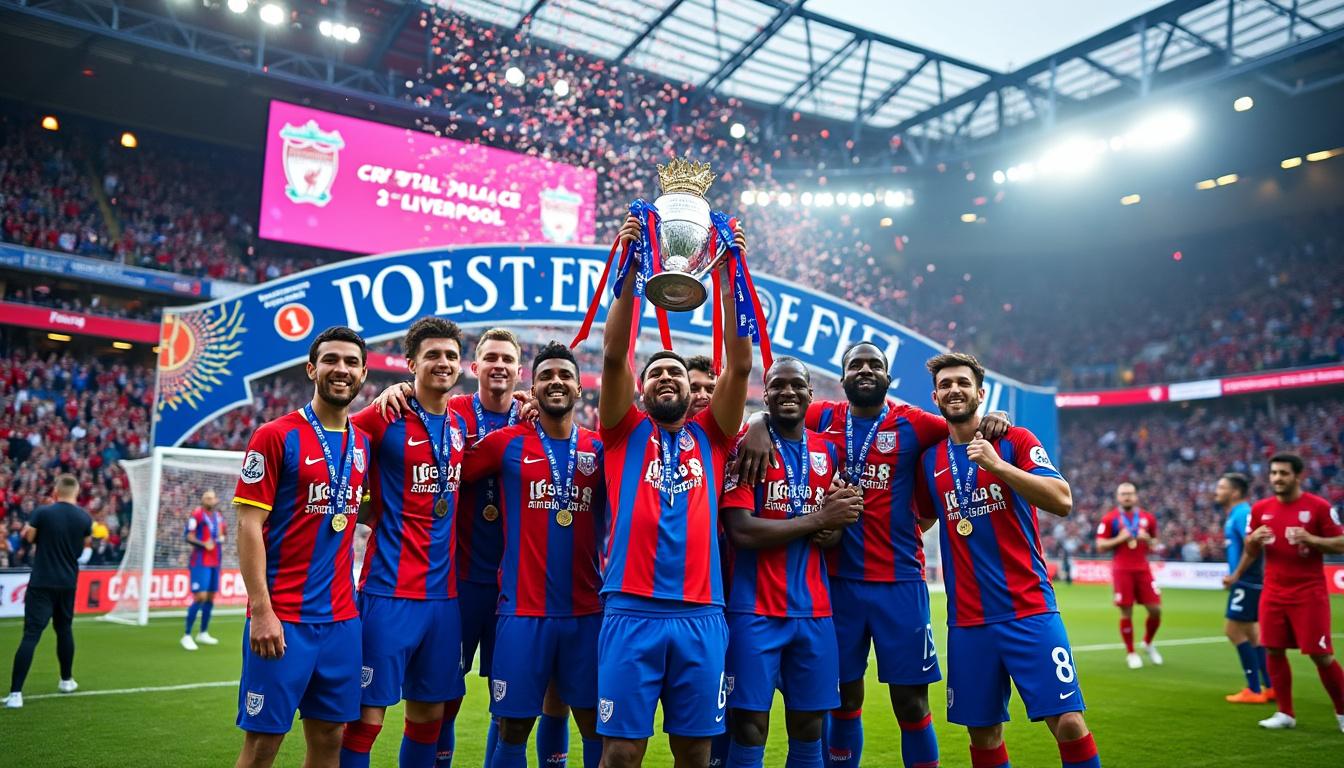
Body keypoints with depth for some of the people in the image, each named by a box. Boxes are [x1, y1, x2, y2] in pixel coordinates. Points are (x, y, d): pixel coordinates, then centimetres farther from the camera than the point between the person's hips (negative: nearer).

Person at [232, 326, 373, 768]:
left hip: (342, 618, 5)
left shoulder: (363, 443, 9)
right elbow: (248, 526, -10)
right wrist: (261, 610, -16)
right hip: (283, 618, -5)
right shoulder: (275, 436, -7)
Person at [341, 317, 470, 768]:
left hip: (444, 592, 6)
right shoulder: (385, 417, -7)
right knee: (367, 714, 0)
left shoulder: (460, 424, 9)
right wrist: (373, 511, -5)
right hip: (389, 591, -5)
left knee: (429, 714, 14)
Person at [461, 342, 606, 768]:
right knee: (514, 728, 7)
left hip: (587, 610, 2)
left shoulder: (600, 448, 5)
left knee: (596, 724, 9)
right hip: (523, 609, -2)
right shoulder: (506, 442, 0)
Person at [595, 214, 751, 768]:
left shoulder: (709, 436, 12)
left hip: (701, 614, 2)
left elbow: (740, 364, 2)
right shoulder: (625, 433, 9)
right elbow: (613, 356, -3)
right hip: (631, 611, -1)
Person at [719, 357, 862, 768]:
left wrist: (833, 532, -6)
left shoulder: (828, 450, 11)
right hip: (756, 609, -5)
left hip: (814, 609, 5)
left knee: (809, 729, 12)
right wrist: (817, 519, -12)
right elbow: (742, 530, -15)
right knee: (748, 728, 0)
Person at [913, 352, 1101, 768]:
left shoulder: (1015, 440, -2)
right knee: (983, 733, 9)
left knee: (1068, 722, -7)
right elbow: (922, 519, 22)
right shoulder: (929, 458, 7)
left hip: (1029, 611, -3)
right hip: (966, 620, 3)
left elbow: (1062, 500, -16)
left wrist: (997, 464, -26)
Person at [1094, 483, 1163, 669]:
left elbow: (1154, 546, 18)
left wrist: (1147, 539, -4)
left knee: (1156, 609, 0)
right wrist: (1119, 539, -14)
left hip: (1143, 569, 3)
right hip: (1122, 571, -3)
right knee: (1126, 612, -2)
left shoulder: (1148, 518, 11)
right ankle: (1130, 653, 13)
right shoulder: (1109, 519, 1)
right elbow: (1100, 546, -1)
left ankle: (1148, 643, 26)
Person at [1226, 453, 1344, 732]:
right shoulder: (1260, 509, 4)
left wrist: (1311, 539, -21)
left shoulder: (1319, 506, -7)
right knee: (1273, 651, 3)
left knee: (1321, 655, -2)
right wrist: (1254, 539, -6)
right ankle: (1285, 713, 16)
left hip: (1309, 594, -4)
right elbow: (1250, 548, 15)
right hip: (1273, 593, 4)